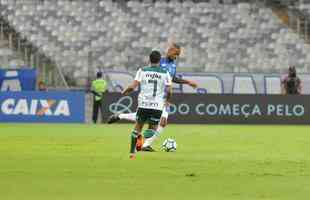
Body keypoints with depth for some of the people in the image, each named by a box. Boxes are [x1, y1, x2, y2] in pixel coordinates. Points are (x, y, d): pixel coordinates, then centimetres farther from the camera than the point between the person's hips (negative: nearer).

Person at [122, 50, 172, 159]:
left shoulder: (142, 71, 1)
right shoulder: (165, 73, 2)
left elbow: (132, 86, -6)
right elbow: (169, 91, 0)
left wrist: (125, 92, 14)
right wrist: (167, 100, 21)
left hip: (143, 104, 0)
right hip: (158, 106, 0)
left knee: (138, 127, 17)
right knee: (153, 128, 14)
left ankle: (132, 152, 17)